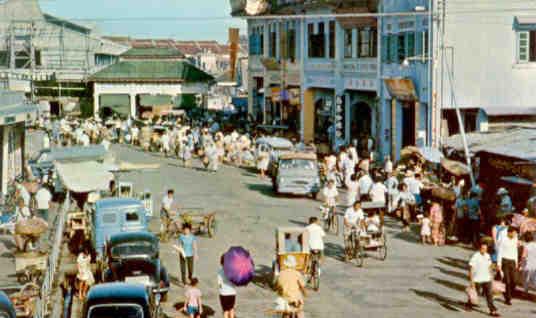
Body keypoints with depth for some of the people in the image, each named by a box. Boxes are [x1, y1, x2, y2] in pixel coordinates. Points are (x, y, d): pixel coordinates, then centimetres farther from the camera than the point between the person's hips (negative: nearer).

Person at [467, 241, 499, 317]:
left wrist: (490, 277, 18)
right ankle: (469, 305, 36)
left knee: (489, 295, -4)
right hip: (477, 280, -4)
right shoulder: (475, 256, -14)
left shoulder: (487, 256, 6)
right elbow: (471, 269, -14)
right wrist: (471, 281, -17)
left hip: (486, 279, 4)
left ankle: (492, 310, -6)